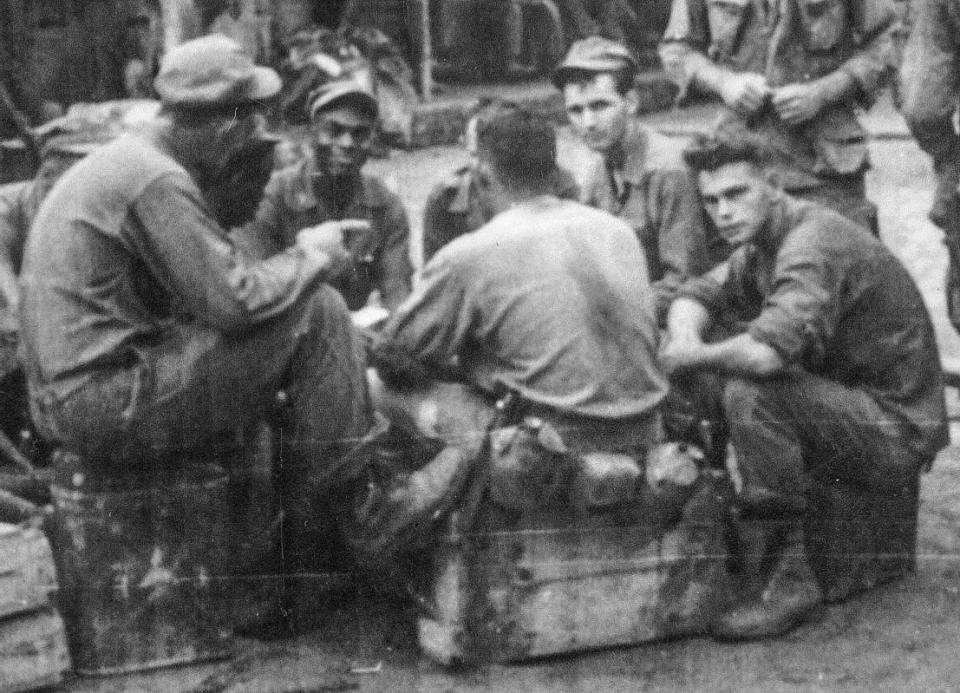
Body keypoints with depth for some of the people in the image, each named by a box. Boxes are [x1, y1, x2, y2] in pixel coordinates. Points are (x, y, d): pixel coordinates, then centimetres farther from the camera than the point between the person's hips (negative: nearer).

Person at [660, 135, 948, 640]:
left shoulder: (814, 241, -23)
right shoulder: (760, 244, 8)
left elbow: (769, 351, -37)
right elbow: (697, 295, 17)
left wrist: (689, 357, -19)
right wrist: (685, 338, -8)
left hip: (896, 431, -10)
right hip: (848, 401, 10)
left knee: (750, 393, -30)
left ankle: (788, 579, -23)